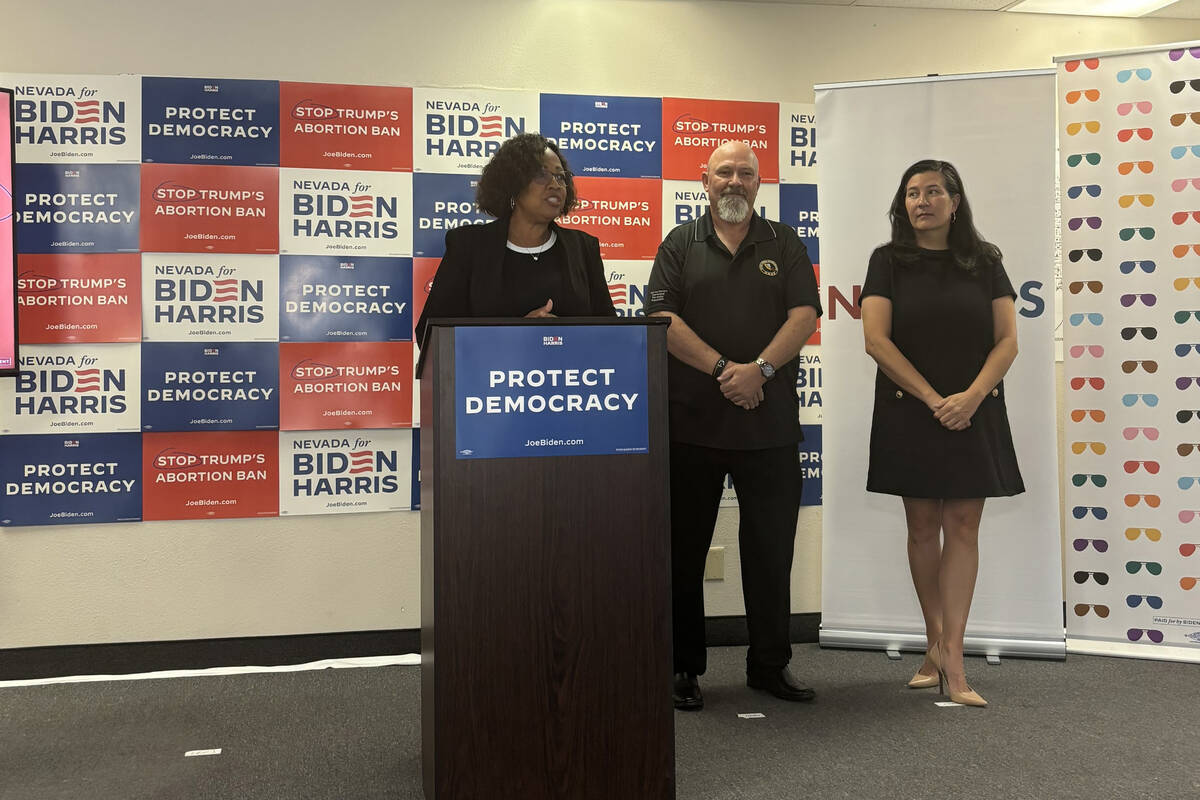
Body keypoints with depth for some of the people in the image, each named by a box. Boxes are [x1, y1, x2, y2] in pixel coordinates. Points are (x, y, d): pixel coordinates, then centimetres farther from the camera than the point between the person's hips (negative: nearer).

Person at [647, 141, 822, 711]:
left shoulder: (784, 244, 12)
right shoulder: (680, 244, 8)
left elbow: (804, 316, 1)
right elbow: (663, 319, -3)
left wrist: (759, 369, -14)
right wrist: (723, 369, -14)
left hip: (770, 423, 1)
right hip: (691, 421, -1)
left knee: (772, 546, 6)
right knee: (685, 547, 5)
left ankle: (770, 664, 20)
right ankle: (684, 668, 16)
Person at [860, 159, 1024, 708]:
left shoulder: (984, 262, 6)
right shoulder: (888, 262, 2)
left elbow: (1007, 340, 2)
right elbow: (876, 339, -7)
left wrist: (971, 396, -14)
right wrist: (933, 399, -13)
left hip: (974, 413, 1)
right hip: (909, 414, -1)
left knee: (962, 526, -2)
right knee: (923, 528, 5)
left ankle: (950, 655, -1)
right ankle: (937, 645, 17)